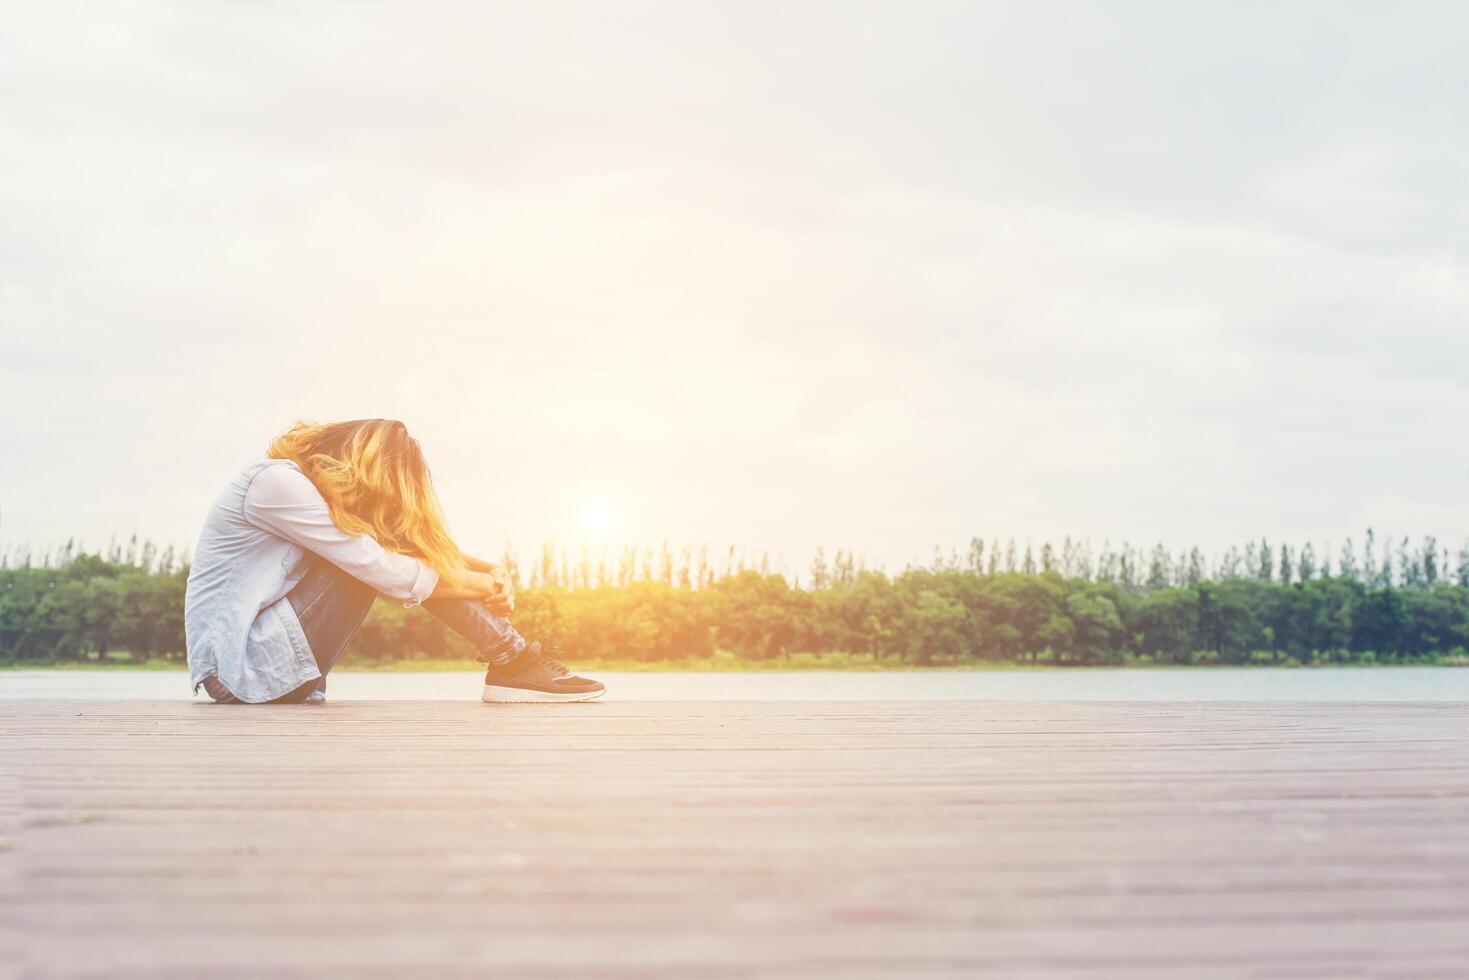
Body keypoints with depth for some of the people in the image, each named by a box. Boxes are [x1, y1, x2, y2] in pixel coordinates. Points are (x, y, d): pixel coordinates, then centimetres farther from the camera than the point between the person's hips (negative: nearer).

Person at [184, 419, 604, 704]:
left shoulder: (316, 489, 12)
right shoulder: (277, 482, -18)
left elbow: (426, 547, 13)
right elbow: (384, 570, -21)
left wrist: (490, 570, -3)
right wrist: (483, 584, -11)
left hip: (258, 655, 9)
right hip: (240, 666, -9)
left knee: (387, 542, 0)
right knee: (372, 552, -17)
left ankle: (512, 660, -6)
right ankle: (514, 661, -13)